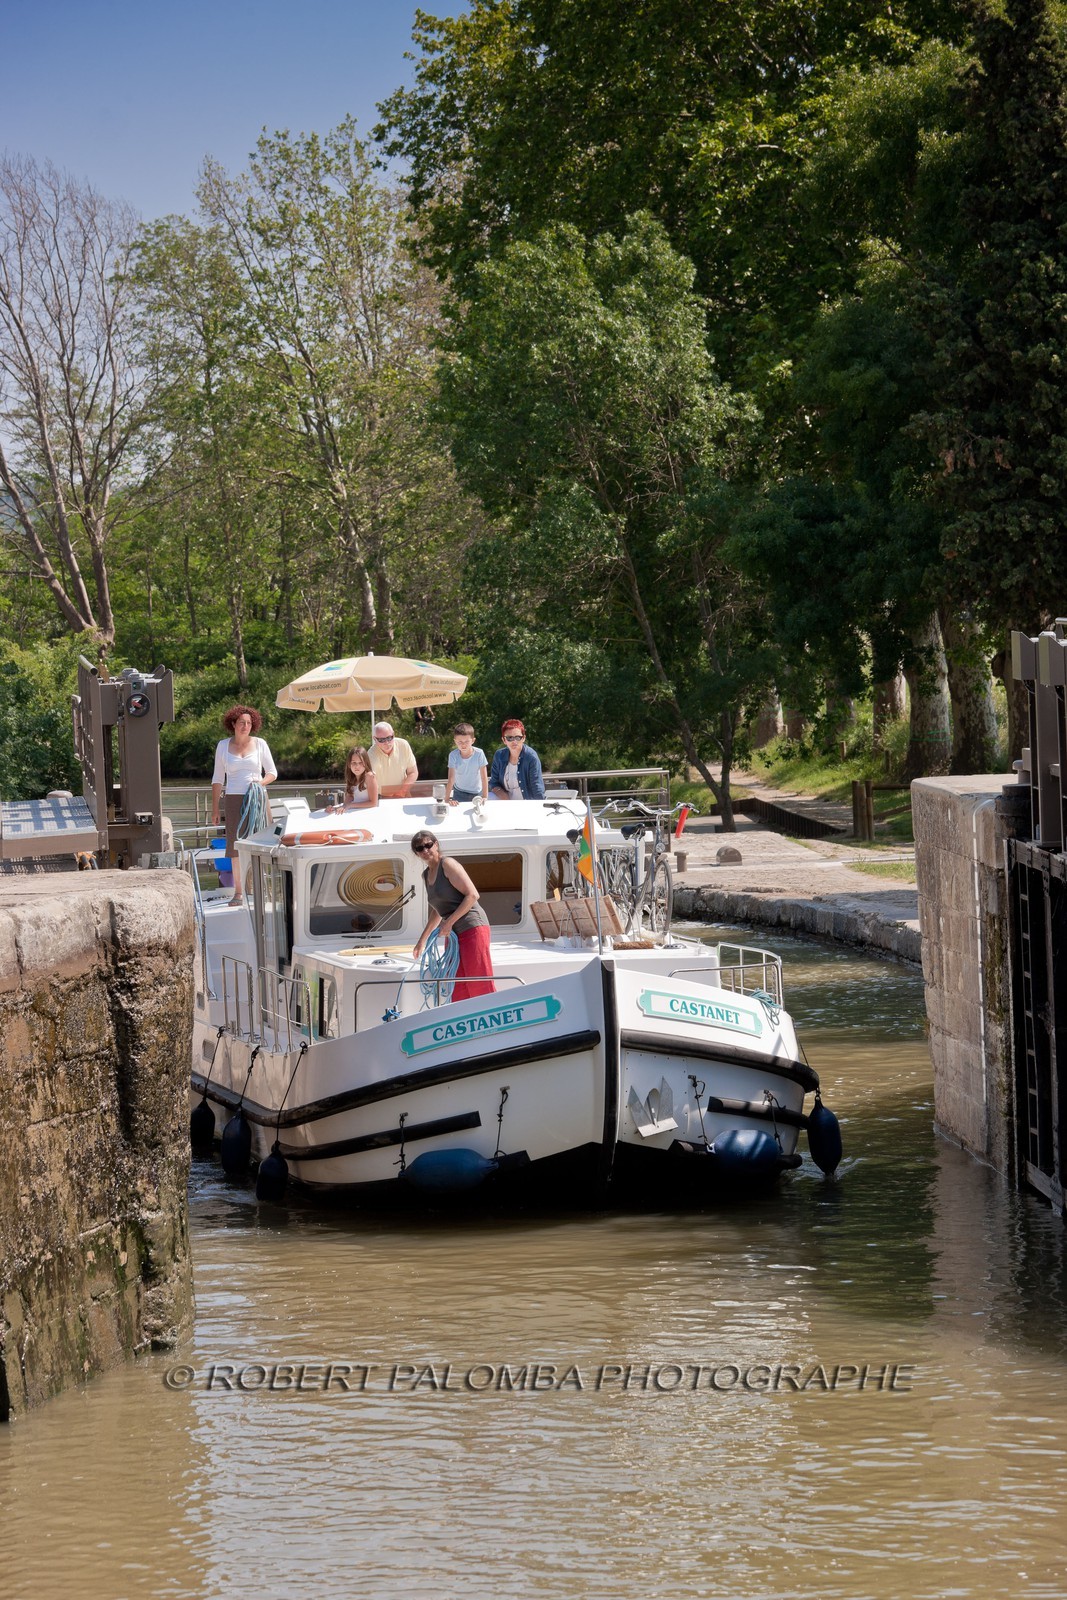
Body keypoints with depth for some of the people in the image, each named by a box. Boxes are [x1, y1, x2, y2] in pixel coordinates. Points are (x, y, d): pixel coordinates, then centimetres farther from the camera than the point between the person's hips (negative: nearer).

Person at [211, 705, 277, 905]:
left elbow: (272, 772, 11)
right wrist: (215, 808, 7)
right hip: (234, 799, 0)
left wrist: (261, 782, -11)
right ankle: (238, 892, -3)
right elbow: (218, 779, 13)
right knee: (235, 845, -5)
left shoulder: (259, 744, 7)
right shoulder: (223, 746, 10)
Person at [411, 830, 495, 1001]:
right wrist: (422, 940, 28)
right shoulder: (426, 875, 16)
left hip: (472, 928, -9)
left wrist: (449, 922, -18)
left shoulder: (447, 865, -8)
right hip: (452, 933, 9)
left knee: (480, 985, -12)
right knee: (457, 990, 5)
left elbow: (472, 895, -15)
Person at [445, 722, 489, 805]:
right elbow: (451, 779, -19)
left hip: (477, 793, 0)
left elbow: (484, 777, -15)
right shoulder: (453, 755, -17)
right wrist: (447, 799, -27)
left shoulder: (479, 754, -18)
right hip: (459, 793, 0)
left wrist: (485, 797, -21)